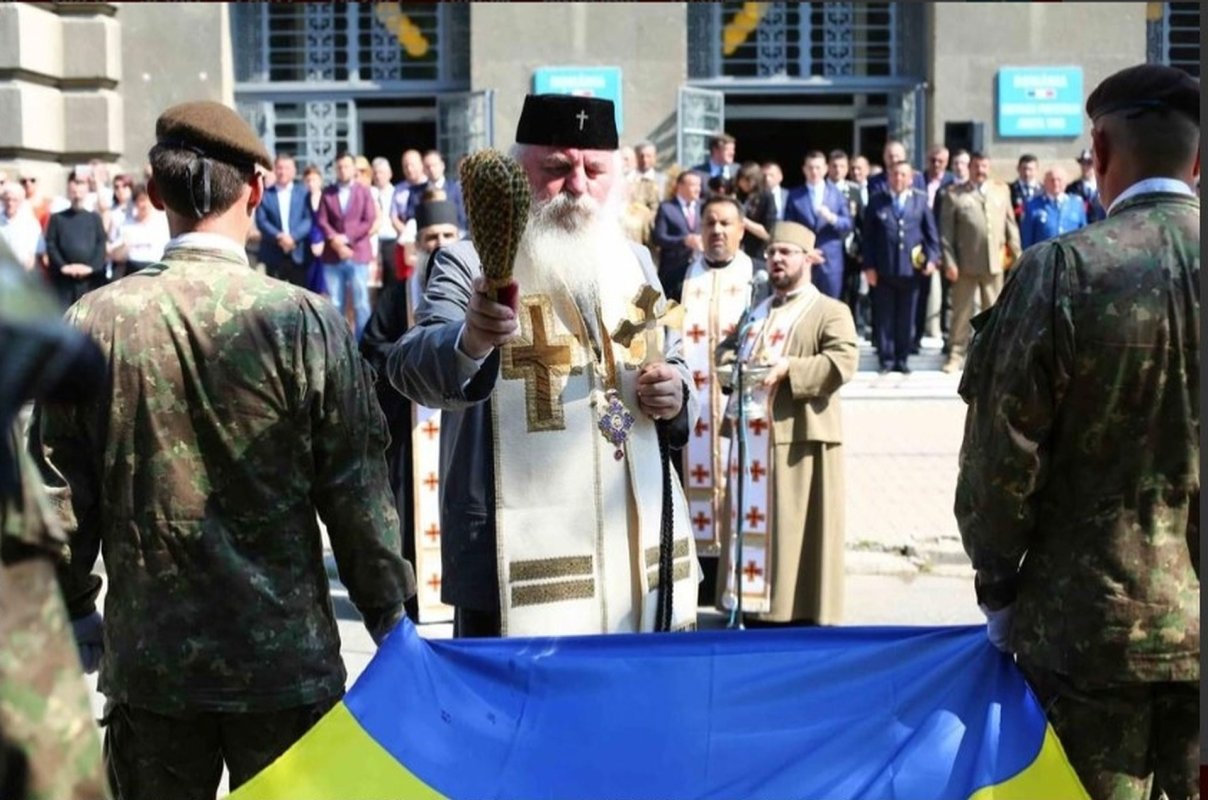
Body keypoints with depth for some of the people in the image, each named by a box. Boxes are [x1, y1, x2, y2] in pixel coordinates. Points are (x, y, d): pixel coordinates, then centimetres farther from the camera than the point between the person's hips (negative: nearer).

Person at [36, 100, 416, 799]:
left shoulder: (93, 322, -7)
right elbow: (358, 496, -9)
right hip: (288, 659, -1)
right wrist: (392, 620, 4)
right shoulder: (308, 322, -13)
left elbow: (61, 496, 1)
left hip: (146, 662, 2)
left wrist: (75, 608, 16)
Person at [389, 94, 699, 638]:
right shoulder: (470, 266, -7)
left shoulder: (635, 263, 11)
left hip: (640, 555, 6)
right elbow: (414, 368, -23)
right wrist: (470, 341, -46)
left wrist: (676, 396, -2)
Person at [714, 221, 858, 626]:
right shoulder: (756, 312, 22)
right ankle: (756, 609, 16)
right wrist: (730, 357, 3)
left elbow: (843, 361, -15)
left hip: (799, 437, -7)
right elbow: (727, 346, 27)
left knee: (796, 528, -5)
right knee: (752, 521, 8)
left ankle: (803, 612, 2)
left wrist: (788, 368, -23)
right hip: (751, 437, 7)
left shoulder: (830, 312, -1)